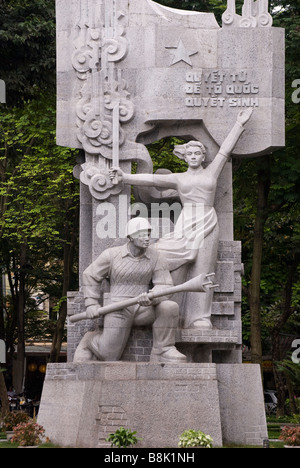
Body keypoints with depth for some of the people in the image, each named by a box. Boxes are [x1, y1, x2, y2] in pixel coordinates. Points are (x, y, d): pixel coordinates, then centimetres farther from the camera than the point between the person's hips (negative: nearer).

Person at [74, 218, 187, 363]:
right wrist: (91, 304, 1)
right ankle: (89, 341, 24)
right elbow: (91, 275, 10)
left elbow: (164, 287, -8)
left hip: (143, 311, 2)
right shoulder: (112, 254, -3)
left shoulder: (157, 257, -3)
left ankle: (163, 351, -13)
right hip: (118, 312, -2)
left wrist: (150, 298, -30)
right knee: (109, 356, -10)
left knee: (170, 307, -26)